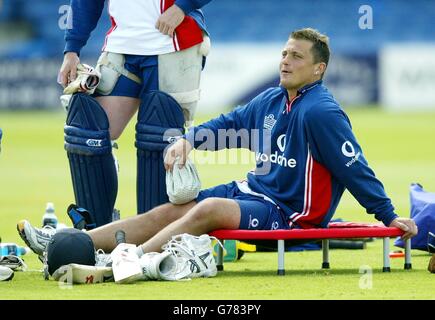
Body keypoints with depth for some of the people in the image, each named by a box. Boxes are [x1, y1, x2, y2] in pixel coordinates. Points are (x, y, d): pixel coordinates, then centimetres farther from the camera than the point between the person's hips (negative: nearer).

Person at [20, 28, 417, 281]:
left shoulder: (321, 112, -15)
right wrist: (189, 140, 1)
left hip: (290, 213, -9)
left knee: (208, 209, -30)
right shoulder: (270, 101, 11)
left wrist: (388, 216, -14)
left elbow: (354, 168, -15)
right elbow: (229, 124, 20)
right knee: (170, 211, -2)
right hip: (255, 191, 9)